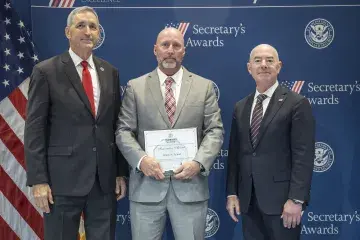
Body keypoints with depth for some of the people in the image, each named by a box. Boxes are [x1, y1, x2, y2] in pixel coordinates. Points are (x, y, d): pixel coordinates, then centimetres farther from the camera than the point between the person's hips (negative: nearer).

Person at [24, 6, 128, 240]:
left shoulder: (110, 72, 9)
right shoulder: (46, 71, -3)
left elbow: (117, 126, 10)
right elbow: (35, 130, -6)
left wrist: (121, 172, 7)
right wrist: (38, 180, -11)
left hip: (105, 179, 4)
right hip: (63, 178, -3)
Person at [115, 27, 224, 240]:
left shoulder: (205, 87, 8)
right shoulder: (135, 87, 7)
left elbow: (215, 131, 1)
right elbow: (124, 131, 2)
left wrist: (198, 163, -14)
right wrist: (141, 159, -15)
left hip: (191, 185, 0)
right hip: (146, 185, 0)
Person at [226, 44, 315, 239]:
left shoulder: (297, 104, -4)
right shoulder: (240, 107, 12)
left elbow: (303, 155, -10)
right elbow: (234, 153, 12)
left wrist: (296, 199, -16)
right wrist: (232, 193, 6)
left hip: (281, 198, -5)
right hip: (248, 200, 5)